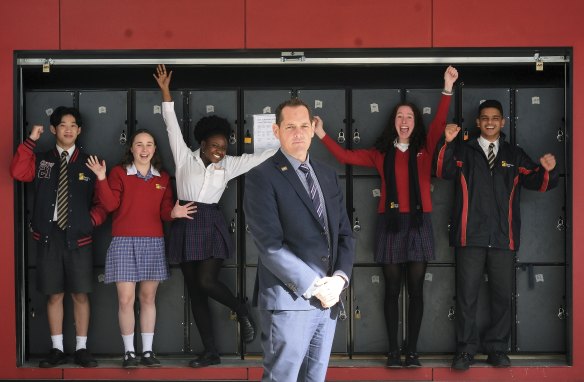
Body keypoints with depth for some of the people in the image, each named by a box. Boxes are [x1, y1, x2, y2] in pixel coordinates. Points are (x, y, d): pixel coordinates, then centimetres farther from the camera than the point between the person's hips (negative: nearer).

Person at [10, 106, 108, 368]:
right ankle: (57, 349, 12)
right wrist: (31, 140, -11)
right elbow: (17, 172, -11)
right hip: (49, 235, 1)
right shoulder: (41, 160, 9)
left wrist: (92, 220, -8)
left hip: (78, 237, 0)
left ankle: (81, 349, 10)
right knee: (54, 295, 5)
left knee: (80, 294, 1)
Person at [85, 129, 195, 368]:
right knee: (126, 299, -6)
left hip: (153, 243, 3)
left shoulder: (162, 178, 11)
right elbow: (111, 205, -8)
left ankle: (148, 351, 12)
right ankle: (129, 352, 4)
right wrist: (102, 179, -19)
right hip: (124, 242, -3)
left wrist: (174, 213, -13)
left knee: (148, 298, 7)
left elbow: (165, 210, 9)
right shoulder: (119, 173, 2)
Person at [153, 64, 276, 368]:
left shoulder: (227, 165, 8)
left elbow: (260, 157, 7)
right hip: (185, 225, 1)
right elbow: (172, 126, 3)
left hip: (211, 225, -1)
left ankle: (243, 313, 9)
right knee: (194, 292, 3)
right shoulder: (185, 158, 7)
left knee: (206, 282, -19)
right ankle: (211, 352, 9)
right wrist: (165, 91, -2)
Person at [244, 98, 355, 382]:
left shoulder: (328, 176, 15)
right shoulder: (261, 178, -6)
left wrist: (339, 279, -5)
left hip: (329, 298, 6)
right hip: (289, 300, -6)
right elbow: (270, 245, -13)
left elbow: (344, 234, 13)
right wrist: (313, 286, -15)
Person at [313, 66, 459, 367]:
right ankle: (393, 351, 6)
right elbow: (346, 157, 10)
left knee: (416, 289, 1)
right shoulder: (381, 153, 10)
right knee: (392, 289, 3)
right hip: (390, 223, 1)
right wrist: (323, 136, 4)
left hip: (418, 223, 0)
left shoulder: (424, 149, 7)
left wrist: (448, 88, -18)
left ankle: (411, 351, 5)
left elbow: (439, 124, -7)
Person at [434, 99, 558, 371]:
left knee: (502, 295, 6)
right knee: (467, 295, 0)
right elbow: (443, 171, -9)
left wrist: (547, 170, -19)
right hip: (471, 236, -2)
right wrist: (447, 144, -27)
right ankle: (465, 349, 8)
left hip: (503, 238, 2)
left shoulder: (514, 155, 14)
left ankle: (497, 349, 16)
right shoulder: (464, 152, 8)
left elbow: (536, 183, 5)